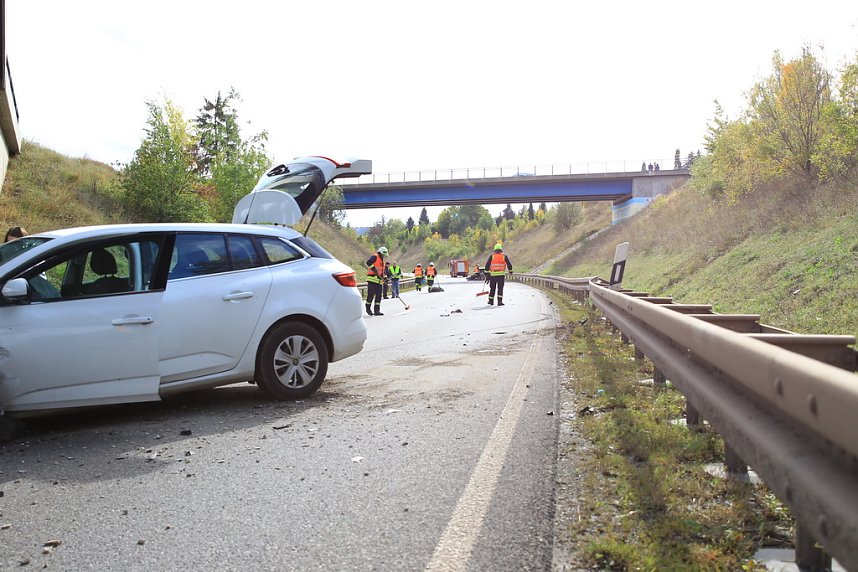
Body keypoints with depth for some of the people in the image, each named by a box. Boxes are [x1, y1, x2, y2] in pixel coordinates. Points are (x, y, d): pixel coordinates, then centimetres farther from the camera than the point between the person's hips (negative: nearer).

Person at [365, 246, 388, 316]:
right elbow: (368, 262, -21)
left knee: (378, 295, 2)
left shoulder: (382, 260, 26)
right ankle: (368, 308, 10)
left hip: (379, 280, 9)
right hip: (372, 279, -9)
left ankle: (377, 310, 2)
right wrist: (374, 269, -27)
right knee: (371, 294, -7)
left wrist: (384, 277, 17)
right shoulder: (375, 257, -3)